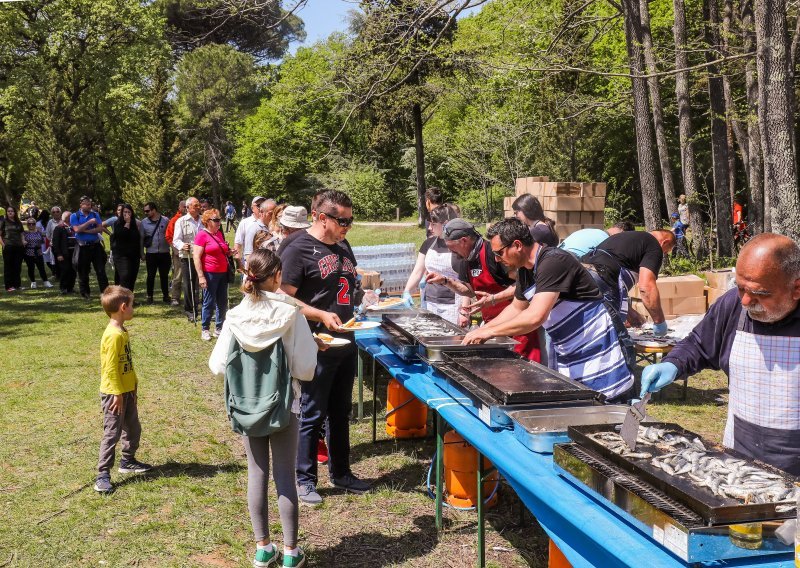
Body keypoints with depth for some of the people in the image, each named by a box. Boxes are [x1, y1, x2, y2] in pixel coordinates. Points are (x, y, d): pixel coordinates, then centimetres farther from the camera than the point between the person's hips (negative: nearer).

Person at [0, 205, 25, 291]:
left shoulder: (18, 223, 14)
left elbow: (22, 234, 20)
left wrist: (23, 242, 4)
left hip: (19, 247, 4)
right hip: (8, 247, -4)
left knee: (17, 266, 8)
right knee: (8, 266, 0)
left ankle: (17, 284, 16)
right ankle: (8, 286, 2)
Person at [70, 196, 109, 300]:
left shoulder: (95, 214, 8)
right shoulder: (74, 216, 0)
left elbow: (100, 229, -4)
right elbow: (77, 229, -16)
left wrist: (86, 231, -13)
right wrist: (89, 222, -16)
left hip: (96, 245, 2)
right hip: (83, 247, -2)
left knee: (101, 270, -1)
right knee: (83, 272, 8)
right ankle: (84, 294, 21)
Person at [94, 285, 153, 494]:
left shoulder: (122, 332, 8)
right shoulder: (114, 335, -23)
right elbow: (111, 368, -22)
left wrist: (133, 386, 16)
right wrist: (118, 394, -19)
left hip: (127, 391, 10)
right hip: (114, 393, -10)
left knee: (133, 428, 20)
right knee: (112, 433, -5)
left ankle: (128, 461, 36)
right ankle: (103, 475, 1)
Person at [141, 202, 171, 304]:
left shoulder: (165, 221, 0)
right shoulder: (144, 222, 3)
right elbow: (141, 238, 5)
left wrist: (173, 249, -5)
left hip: (164, 253, 0)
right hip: (151, 253, 1)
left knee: (164, 275, 7)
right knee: (151, 276, 6)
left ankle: (166, 296, 18)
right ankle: (149, 296, 17)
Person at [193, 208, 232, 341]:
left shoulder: (219, 233, 12)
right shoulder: (202, 235, -10)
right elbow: (196, 257, -14)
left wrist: (229, 252, 7)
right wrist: (201, 276, -19)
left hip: (223, 273, 7)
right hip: (209, 274, -7)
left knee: (222, 302, 10)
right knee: (209, 302, 1)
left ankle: (219, 328, 21)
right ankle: (205, 330, 13)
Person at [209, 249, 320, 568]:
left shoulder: (236, 317, -8)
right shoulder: (290, 314, -15)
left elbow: (217, 366, -4)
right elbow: (305, 368, -13)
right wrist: (313, 348, 6)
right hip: (283, 405, -2)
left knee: (257, 473, 14)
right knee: (285, 475, 7)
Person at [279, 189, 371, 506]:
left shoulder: (343, 248, 12)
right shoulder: (298, 250, -13)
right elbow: (285, 298, -16)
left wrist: (362, 298, 7)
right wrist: (321, 316, -25)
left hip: (346, 342, 8)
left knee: (340, 411, 18)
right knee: (312, 414, 2)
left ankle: (341, 473, 32)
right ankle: (304, 480, 16)